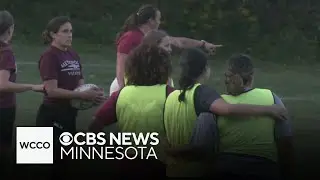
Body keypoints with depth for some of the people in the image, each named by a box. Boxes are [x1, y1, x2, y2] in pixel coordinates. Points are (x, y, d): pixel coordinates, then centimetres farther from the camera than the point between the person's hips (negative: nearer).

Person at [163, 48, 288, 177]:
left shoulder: (171, 97, 1)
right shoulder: (202, 92, -16)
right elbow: (228, 109, -35)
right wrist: (268, 110, -29)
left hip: (174, 166, 5)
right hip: (199, 165, -5)